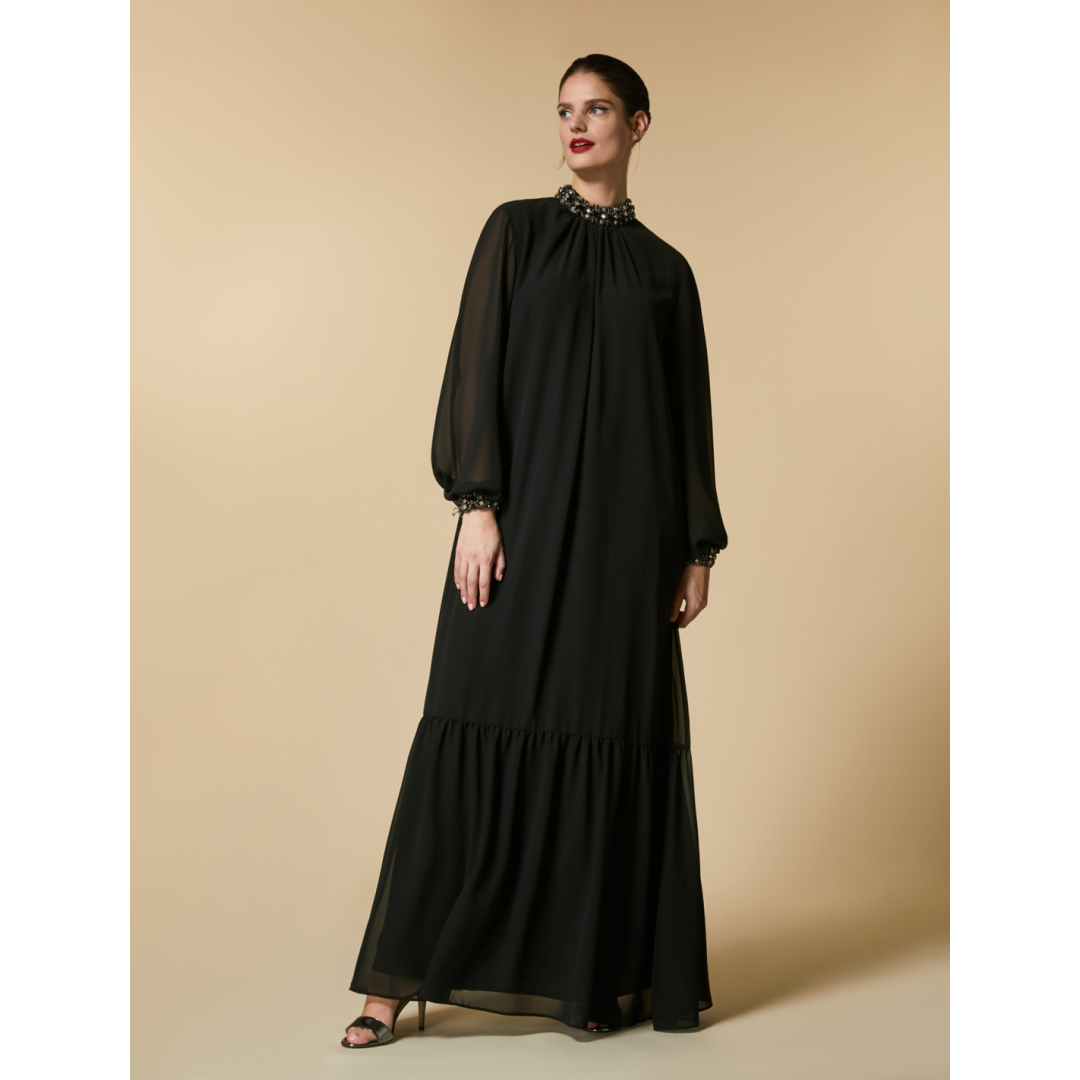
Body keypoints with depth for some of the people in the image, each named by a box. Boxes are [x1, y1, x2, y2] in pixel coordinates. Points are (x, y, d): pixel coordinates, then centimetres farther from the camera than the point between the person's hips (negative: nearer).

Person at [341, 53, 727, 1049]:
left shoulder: (665, 268, 13)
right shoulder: (517, 230, 8)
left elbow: (690, 413, 12)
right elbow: (476, 368, -1)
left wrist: (699, 548, 6)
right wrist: (476, 505, -12)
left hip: (627, 525, 2)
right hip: (526, 509, -2)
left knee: (617, 734, 2)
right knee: (484, 727, -6)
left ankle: (600, 968, 14)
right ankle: (401, 978, 0)